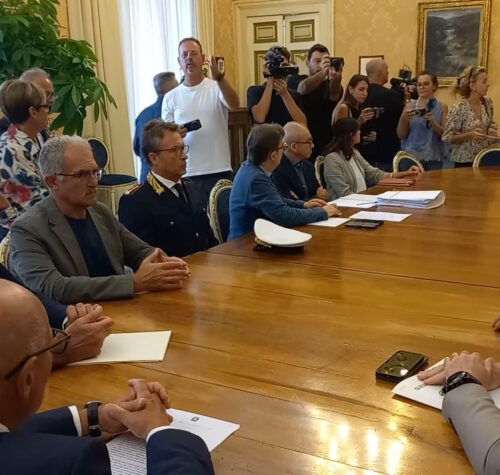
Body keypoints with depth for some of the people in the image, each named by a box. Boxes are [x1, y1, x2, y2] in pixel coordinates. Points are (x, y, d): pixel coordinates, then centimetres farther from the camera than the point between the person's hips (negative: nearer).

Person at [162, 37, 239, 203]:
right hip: (186, 174, 1)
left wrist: (219, 78, -34)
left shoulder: (216, 88, 1)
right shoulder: (170, 97, 7)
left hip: (219, 170, -1)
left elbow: (234, 105, -20)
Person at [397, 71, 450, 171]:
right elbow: (401, 135, 3)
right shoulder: (410, 105, 4)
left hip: (433, 158, 0)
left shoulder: (442, 106, 4)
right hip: (410, 156, 0)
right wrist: (404, 119, -14)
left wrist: (433, 122, -17)